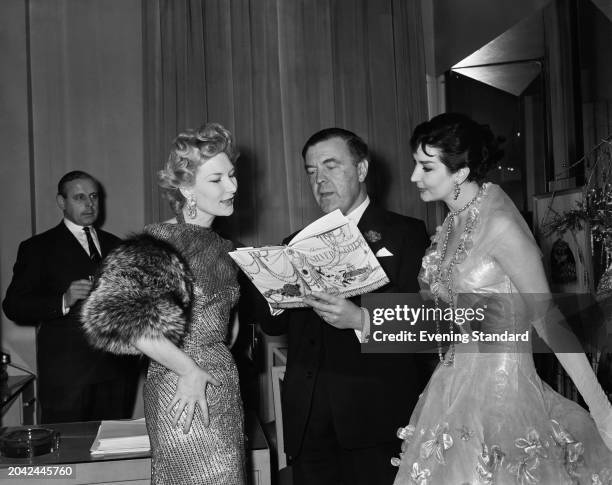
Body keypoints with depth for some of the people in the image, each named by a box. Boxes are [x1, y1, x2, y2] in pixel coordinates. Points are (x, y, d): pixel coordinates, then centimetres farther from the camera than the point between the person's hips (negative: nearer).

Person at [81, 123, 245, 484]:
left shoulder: (220, 246, 11)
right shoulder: (162, 242, -15)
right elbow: (119, 316, -28)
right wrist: (189, 370, -21)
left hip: (224, 388, 8)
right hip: (187, 399, -8)